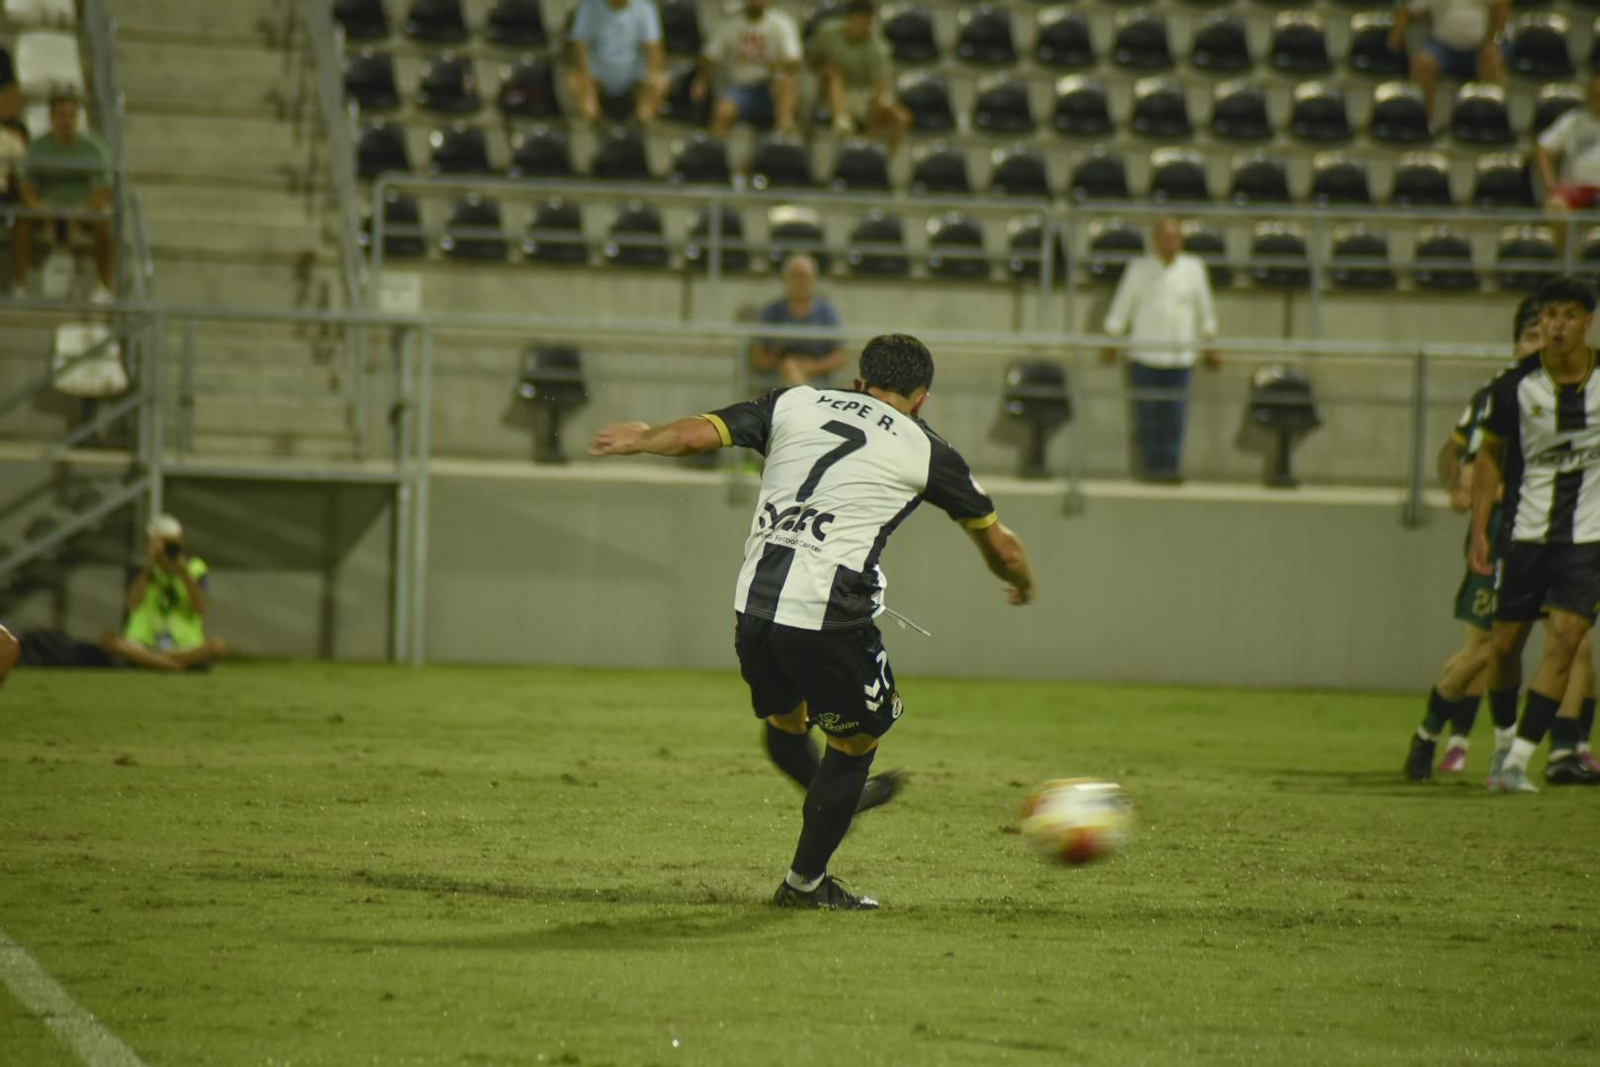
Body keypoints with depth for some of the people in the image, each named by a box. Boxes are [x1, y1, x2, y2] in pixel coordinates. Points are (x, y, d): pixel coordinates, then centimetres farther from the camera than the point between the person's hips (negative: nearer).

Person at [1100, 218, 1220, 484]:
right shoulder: (1140, 268, 2)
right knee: (1147, 414, -1)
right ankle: (1149, 465, 8)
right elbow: (1121, 307, 5)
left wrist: (1211, 349, 16)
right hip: (1144, 354, -1)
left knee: (1174, 415, -6)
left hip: (1179, 357, 1)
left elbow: (1205, 311, 14)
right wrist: (1110, 345, 2)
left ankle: (1171, 467, -4)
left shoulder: (1193, 268, 6)